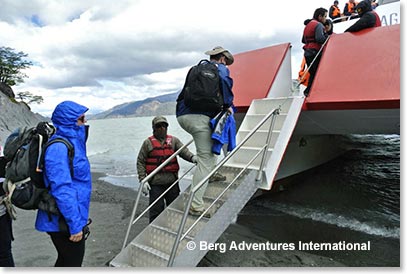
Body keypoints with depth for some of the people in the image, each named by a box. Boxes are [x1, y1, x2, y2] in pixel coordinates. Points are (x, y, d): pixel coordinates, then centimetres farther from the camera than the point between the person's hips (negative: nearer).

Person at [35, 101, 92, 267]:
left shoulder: (72, 143, 7)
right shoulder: (59, 148, -22)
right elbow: (62, 190, -26)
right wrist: (75, 225, -22)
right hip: (64, 222, -9)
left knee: (65, 260, 23)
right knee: (72, 263, 5)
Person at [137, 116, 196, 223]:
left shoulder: (173, 140, 9)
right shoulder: (148, 142, 3)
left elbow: (183, 151, -6)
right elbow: (140, 162, 2)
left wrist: (192, 157, -28)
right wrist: (142, 180, -8)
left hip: (172, 181, 3)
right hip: (155, 183, -3)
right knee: (156, 211, 2)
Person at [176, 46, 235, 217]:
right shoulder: (221, 68, 8)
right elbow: (224, 81, -15)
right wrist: (228, 104, -4)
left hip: (182, 115, 8)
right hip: (199, 117, -8)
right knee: (205, 161, -5)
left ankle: (212, 172, 34)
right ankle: (196, 205, -6)